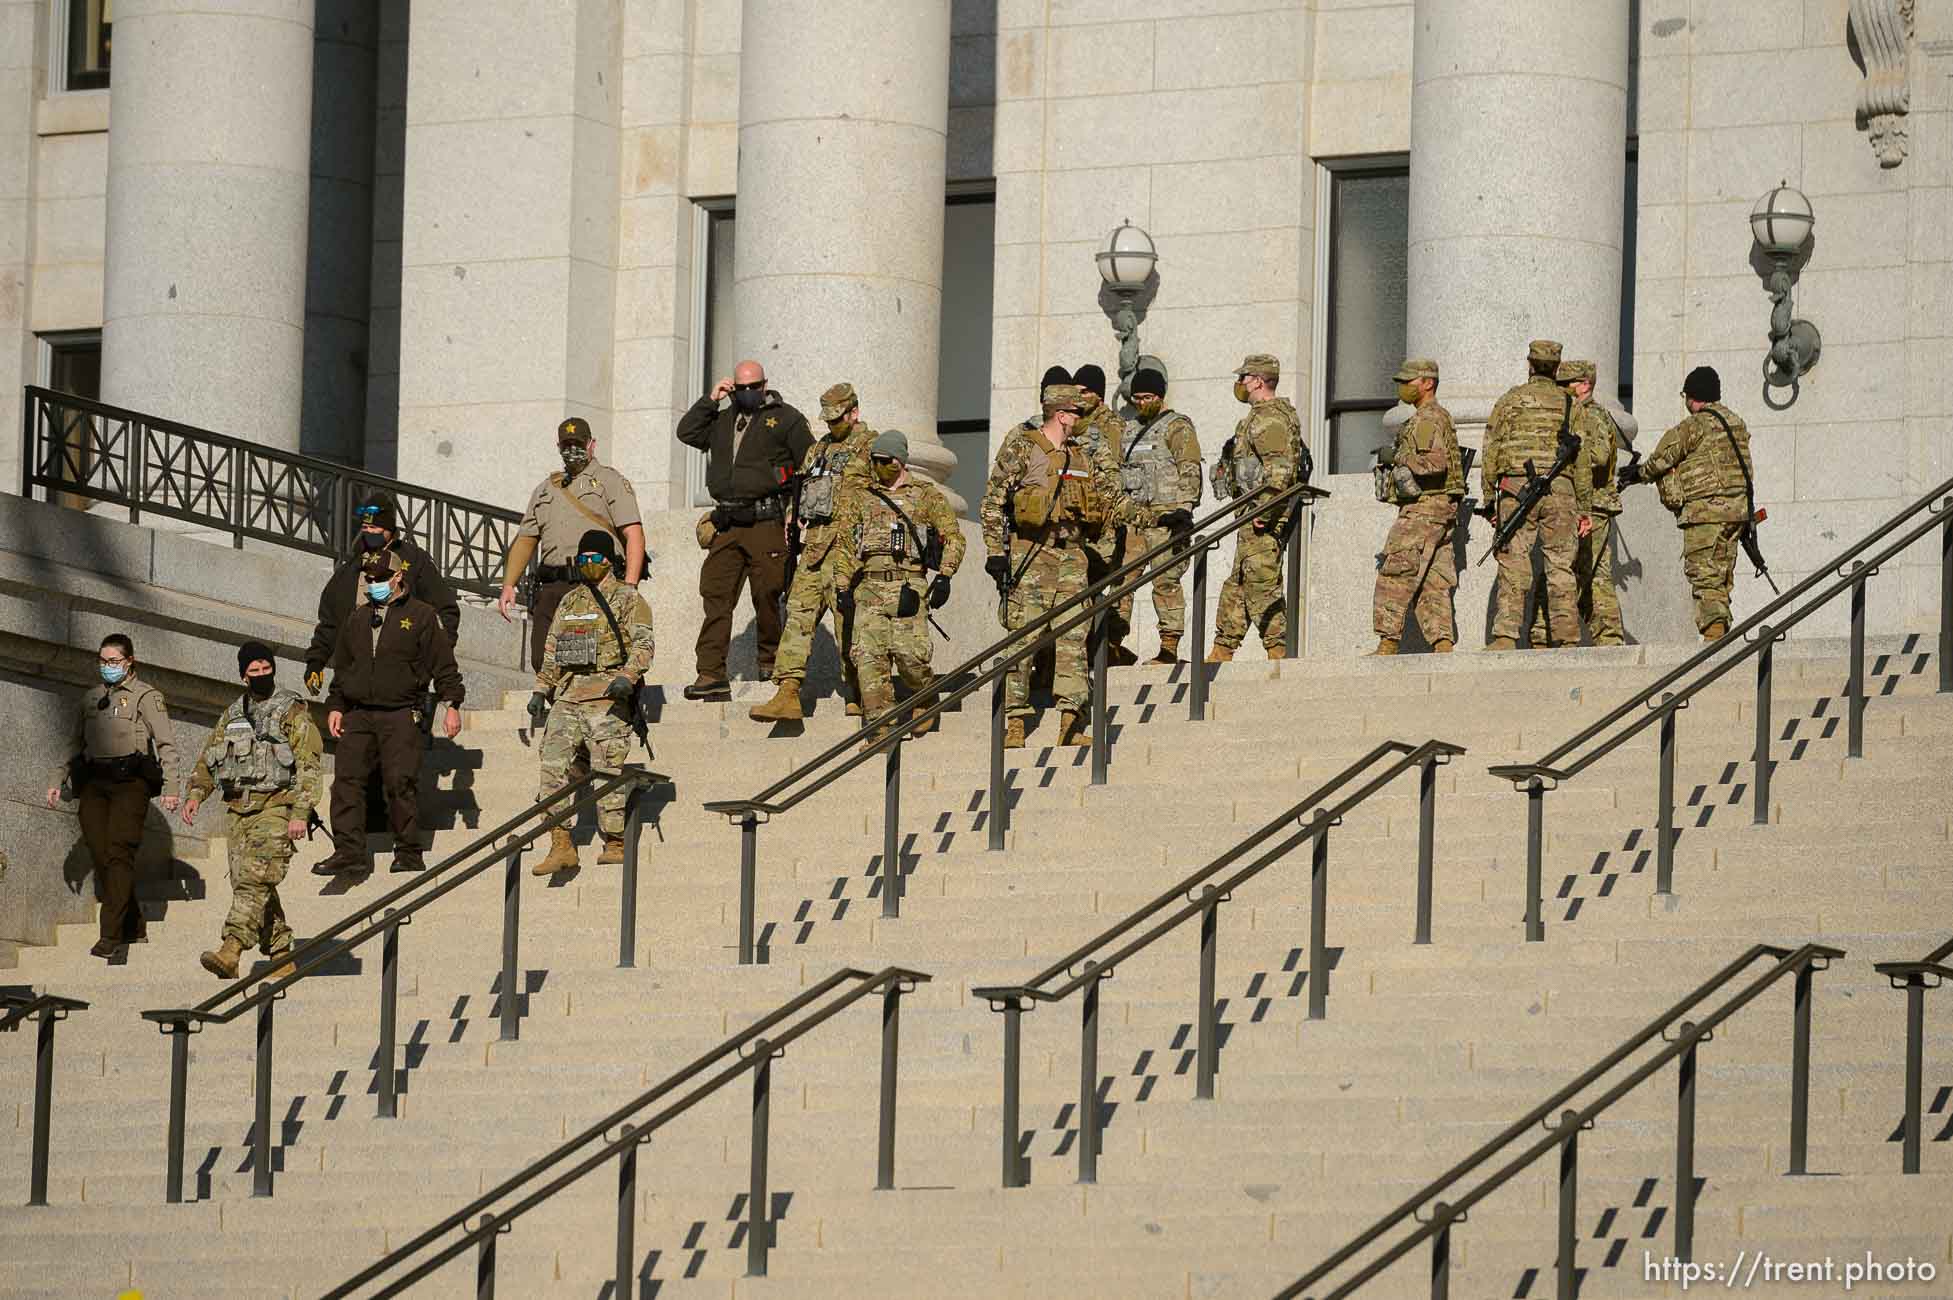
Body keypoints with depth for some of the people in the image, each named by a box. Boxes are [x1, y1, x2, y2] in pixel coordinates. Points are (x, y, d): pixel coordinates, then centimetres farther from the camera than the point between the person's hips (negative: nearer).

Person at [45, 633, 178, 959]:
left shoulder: (146, 696, 4)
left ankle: (110, 936, -22)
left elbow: (166, 744, -1)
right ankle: (134, 926, 8)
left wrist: (169, 787, -11)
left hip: (130, 781, -6)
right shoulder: (89, 699, 21)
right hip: (93, 783, 6)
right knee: (100, 855, -3)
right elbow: (74, 745, 26)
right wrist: (57, 781, 14)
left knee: (119, 854, -15)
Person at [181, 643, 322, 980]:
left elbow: (308, 766, -6)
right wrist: (196, 793, 2)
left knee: (255, 878, -19)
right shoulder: (233, 715, 18)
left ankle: (231, 950, -32)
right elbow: (208, 759, 20)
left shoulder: (292, 711, 0)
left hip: (275, 805, -7)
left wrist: (301, 813, -15)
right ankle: (282, 957, 13)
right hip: (237, 810, 7)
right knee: (251, 885, 4)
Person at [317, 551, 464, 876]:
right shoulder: (357, 620, 19)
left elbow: (443, 665, 2)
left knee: (401, 783, -9)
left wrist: (452, 705, -5)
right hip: (358, 715, 5)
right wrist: (335, 706, 16)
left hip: (400, 716, -5)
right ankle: (348, 851, -7)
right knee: (347, 780, -6)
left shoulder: (420, 616, 5)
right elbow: (341, 667, 25)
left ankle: (408, 853, -1)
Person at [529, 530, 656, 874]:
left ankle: (615, 843, 1)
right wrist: (541, 690, 16)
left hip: (606, 696, -5)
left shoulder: (627, 598, 4)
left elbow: (643, 643, -6)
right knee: (553, 766, -7)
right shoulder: (569, 602, 23)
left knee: (608, 772, -7)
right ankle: (561, 845, -8)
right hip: (567, 696, 6)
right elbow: (551, 650, 26)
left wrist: (627, 677, -22)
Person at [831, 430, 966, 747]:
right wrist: (842, 588, 5)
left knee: (909, 653, -16)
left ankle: (925, 701, 15)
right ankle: (880, 729, -12)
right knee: (869, 656, -12)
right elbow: (843, 543, 16)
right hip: (868, 586, 3)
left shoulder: (926, 495, 12)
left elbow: (953, 538, 8)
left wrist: (944, 577, -6)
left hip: (909, 584, -3)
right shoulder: (859, 497, 18)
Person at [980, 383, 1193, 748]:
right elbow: (992, 503, -3)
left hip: (1071, 555, 5)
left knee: (1073, 639, -1)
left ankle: (1071, 725, 0)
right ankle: (1015, 725, -1)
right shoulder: (1021, 448, -3)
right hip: (1029, 554, -5)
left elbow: (1113, 504, 17)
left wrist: (1160, 517, 8)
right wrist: (996, 552, -11)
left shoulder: (1085, 456, 15)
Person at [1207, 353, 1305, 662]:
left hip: (1262, 515, -11)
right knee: (1237, 585, 14)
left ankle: (1279, 649, -13)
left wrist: (1265, 509, -26)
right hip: (1254, 513, 11)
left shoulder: (1269, 419, -14)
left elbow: (1280, 466, -24)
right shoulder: (1262, 416, 21)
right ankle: (1222, 651, 18)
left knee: (1262, 583, -12)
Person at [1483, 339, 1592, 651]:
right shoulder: (1569, 404, 9)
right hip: (1560, 490, 1)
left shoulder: (1510, 400, 7)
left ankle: (1505, 637, -16)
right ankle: (1567, 640, 0)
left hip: (1516, 487, -1)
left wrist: (1489, 500, 8)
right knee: (1561, 567, 4)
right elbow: (1583, 459, 7)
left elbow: (1491, 452, 4)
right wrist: (1585, 508, 9)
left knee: (1514, 567, -5)